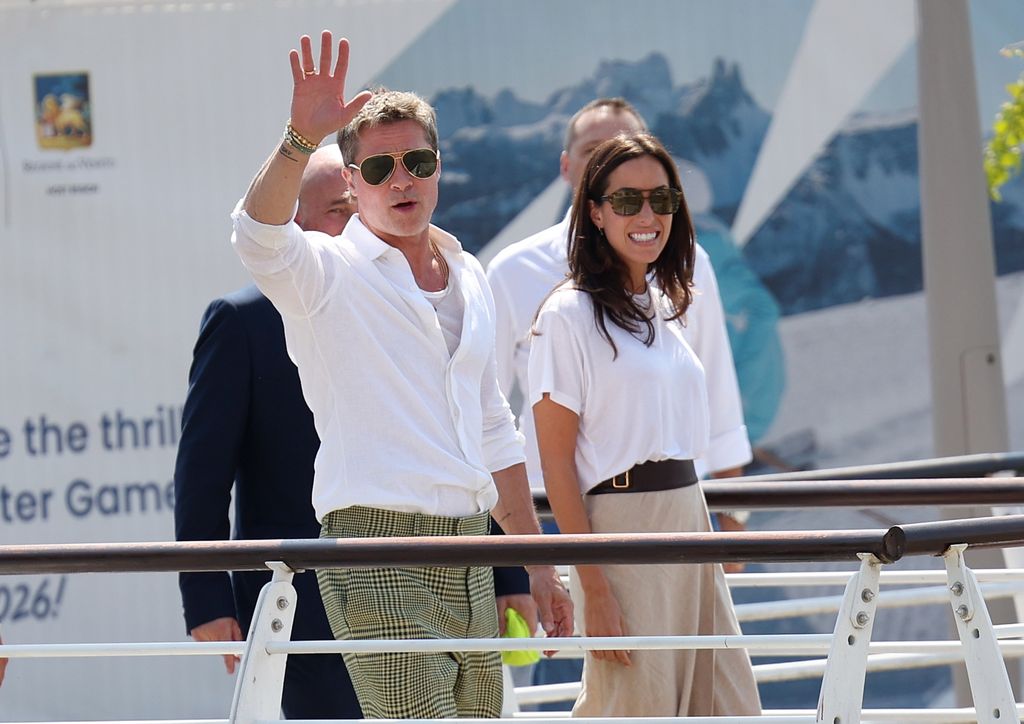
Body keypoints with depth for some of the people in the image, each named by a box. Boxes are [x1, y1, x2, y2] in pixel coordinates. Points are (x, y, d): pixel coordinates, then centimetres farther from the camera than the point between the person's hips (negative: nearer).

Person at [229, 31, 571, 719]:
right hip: (378, 549, -7)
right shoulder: (329, 271, -1)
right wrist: (300, 138, -42)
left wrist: (538, 565, 23)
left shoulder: (468, 277, 19)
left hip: (468, 555, 7)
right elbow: (261, 239, -25)